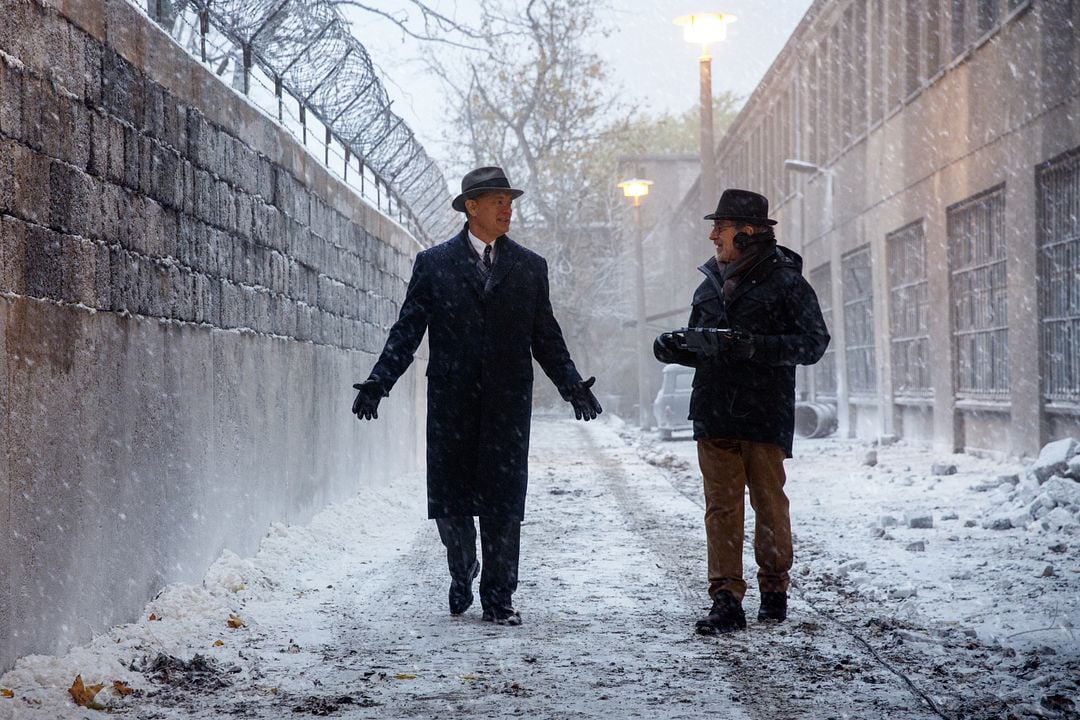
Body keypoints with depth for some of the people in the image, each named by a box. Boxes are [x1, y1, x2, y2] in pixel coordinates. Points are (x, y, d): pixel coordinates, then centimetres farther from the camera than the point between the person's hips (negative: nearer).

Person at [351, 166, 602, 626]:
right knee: (449, 500, 4)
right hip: (451, 402, -1)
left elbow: (546, 337, 11)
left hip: (508, 401, 1)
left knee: (503, 502, 0)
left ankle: (498, 599, 10)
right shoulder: (434, 263, 5)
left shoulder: (530, 267, 10)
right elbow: (407, 330, 3)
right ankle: (462, 575, 29)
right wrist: (378, 382, -8)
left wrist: (571, 385, -1)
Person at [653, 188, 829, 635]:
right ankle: (726, 601, -2)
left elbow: (814, 343, -11)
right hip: (714, 415, 5)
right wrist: (676, 348, 3)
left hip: (765, 418, -5)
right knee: (721, 507, -1)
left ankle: (774, 590, 21)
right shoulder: (710, 285, 15)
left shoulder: (785, 283, -4)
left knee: (769, 504, 6)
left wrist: (755, 346, -22)